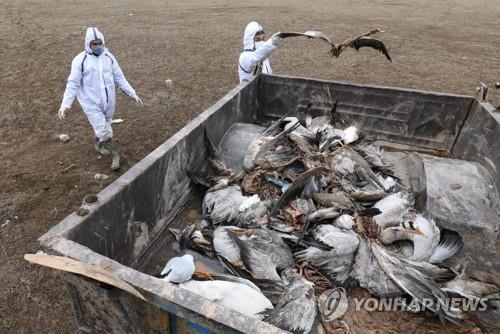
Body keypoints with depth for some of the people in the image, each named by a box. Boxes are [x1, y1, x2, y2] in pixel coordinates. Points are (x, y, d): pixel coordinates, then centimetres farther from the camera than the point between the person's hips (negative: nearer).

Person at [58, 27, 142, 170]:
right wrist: (65, 104, -14)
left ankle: (99, 144, 47)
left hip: (108, 101, 4)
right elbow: (73, 84, -8)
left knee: (103, 127, 19)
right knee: (104, 131, -4)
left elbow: (120, 78, 8)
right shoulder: (80, 60, -10)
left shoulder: (109, 57, 1)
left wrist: (132, 93, 4)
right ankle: (114, 154, 16)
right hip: (91, 103, -4)